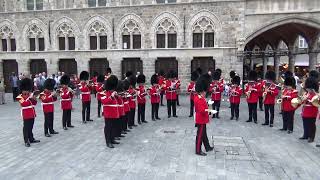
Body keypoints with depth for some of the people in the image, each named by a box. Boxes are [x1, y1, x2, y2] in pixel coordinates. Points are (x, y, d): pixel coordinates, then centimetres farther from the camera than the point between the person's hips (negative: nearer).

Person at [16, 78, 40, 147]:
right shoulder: (20, 97, -7)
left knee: (31, 127, 15)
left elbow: (34, 103, 10)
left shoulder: (30, 95, 10)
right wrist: (29, 97, -26)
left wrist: (34, 99, -9)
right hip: (26, 115, -6)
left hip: (32, 114, 6)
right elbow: (23, 104, -23)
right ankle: (26, 141, 4)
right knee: (26, 128, -1)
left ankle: (31, 139, 25)